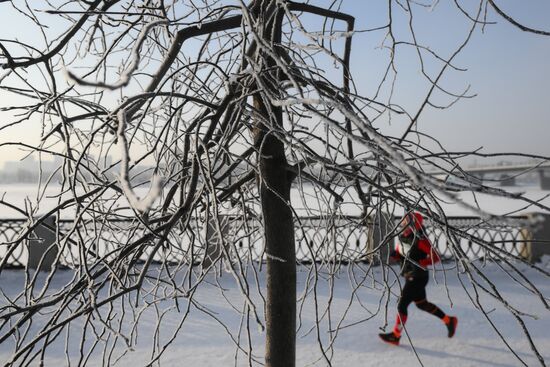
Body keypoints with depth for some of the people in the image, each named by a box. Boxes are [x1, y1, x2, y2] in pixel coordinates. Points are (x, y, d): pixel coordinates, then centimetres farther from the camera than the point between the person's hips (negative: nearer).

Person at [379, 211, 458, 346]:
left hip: (418, 278, -9)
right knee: (422, 303, 21)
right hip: (410, 277, 9)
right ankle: (449, 321, 37)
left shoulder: (420, 240, -21)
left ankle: (395, 336, 6)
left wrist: (419, 263, -29)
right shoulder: (403, 238, 3)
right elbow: (399, 253, 17)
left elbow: (435, 257, -20)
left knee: (402, 305, -6)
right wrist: (394, 254, -5)